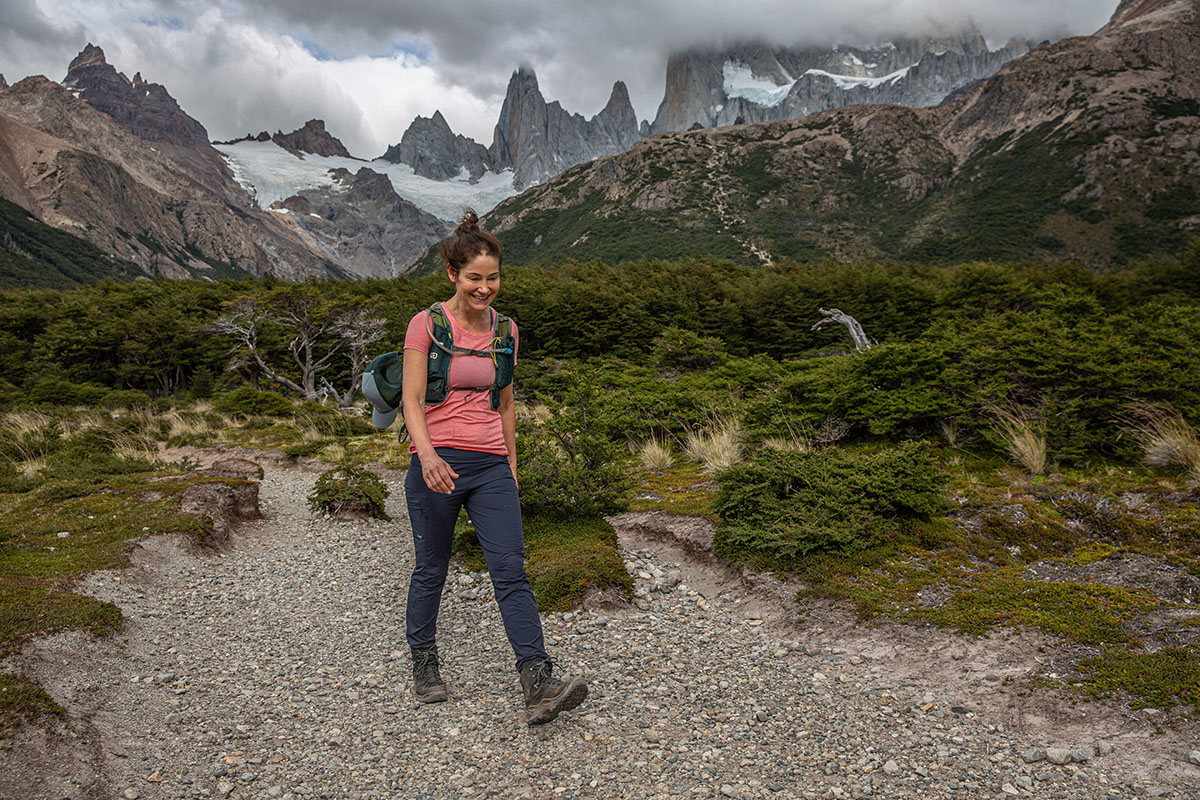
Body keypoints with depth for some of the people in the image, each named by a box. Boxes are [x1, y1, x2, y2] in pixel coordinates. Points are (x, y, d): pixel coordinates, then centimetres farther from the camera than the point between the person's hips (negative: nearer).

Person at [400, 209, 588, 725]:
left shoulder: (505, 330, 9)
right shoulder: (427, 325, -3)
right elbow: (412, 400, -9)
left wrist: (511, 469, 18)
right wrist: (427, 455, -26)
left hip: (491, 466, 3)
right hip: (437, 465, -3)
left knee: (511, 570, -7)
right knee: (431, 570, 10)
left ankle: (539, 686, -12)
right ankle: (424, 664, 32)